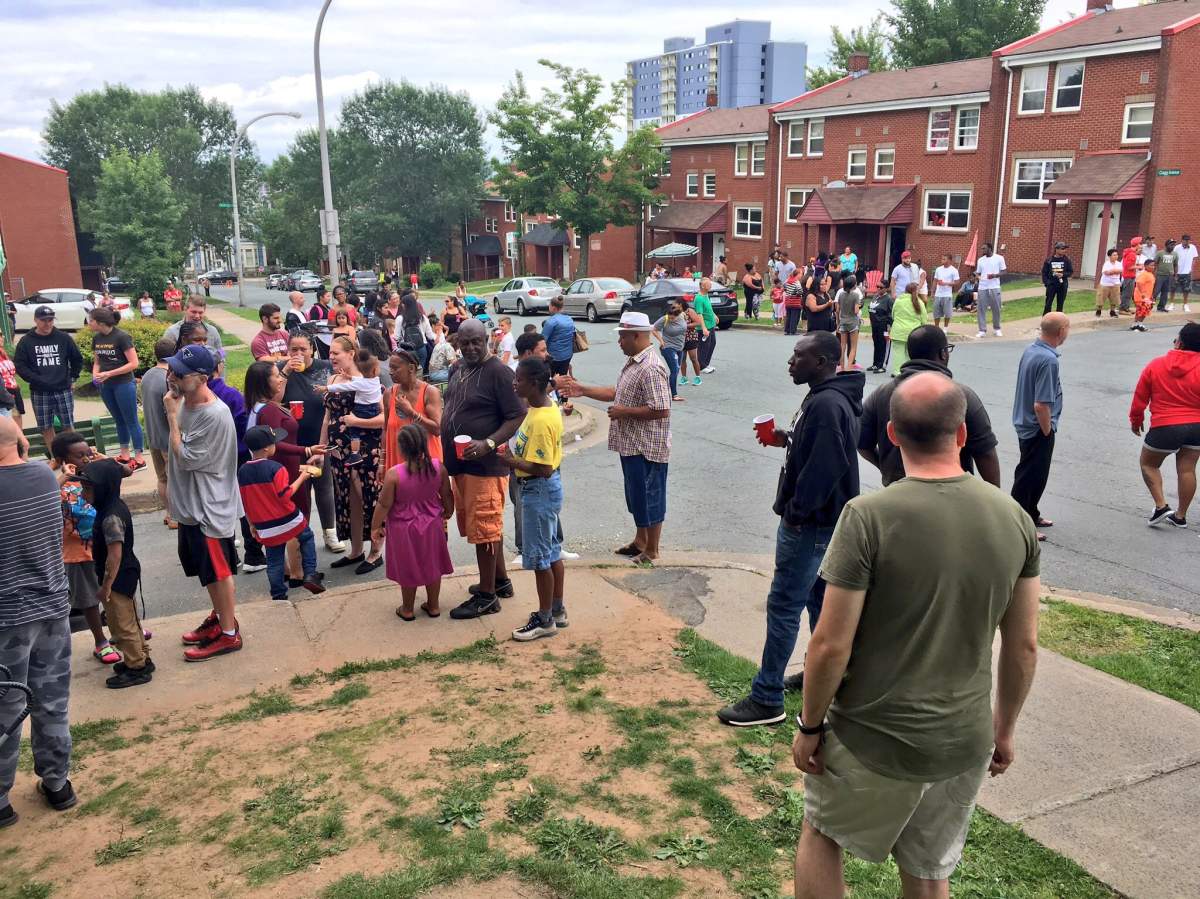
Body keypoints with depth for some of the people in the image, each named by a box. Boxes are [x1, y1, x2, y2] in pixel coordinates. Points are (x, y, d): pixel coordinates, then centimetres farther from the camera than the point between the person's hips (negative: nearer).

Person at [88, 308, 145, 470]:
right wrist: (95, 374, -8)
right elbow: (96, 361, 14)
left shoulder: (122, 337, -16)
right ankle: (124, 455, 26)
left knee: (131, 421, 1)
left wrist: (109, 374, -21)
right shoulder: (96, 338, 3)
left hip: (123, 384, -6)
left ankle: (139, 458, 8)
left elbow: (133, 363, -17)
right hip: (105, 386, 6)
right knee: (119, 420, 16)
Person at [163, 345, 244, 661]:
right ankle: (219, 617, 39)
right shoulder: (184, 402, 0)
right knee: (207, 568, 22)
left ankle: (229, 633, 19)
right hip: (190, 502, 9)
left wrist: (172, 415, -19)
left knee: (218, 570, 5)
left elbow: (186, 458, -23)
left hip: (209, 507, -9)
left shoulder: (215, 415, -27)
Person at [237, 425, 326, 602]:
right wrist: (302, 477, -10)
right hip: (288, 520, -4)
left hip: (265, 528, 4)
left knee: (274, 561, 13)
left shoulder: (242, 471, 2)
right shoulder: (275, 468, -17)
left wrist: (252, 524, 20)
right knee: (307, 538, 21)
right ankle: (310, 575, 11)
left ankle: (279, 595, 19)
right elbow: (285, 495, -19)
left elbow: (245, 503, 9)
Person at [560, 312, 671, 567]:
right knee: (636, 496, 20)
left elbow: (662, 410, -27)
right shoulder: (632, 362, 11)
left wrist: (624, 411, -19)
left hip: (646, 447, -10)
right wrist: (583, 390, 14)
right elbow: (617, 393, 21)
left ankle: (651, 551, 15)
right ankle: (640, 541, 34)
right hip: (631, 444, 10)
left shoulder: (651, 368, -22)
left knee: (650, 498, 3)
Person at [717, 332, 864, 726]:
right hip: (823, 520, 11)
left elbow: (823, 467, -28)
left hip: (809, 524, -11)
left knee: (783, 606, -6)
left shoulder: (826, 405, -23)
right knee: (819, 597, 20)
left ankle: (767, 699, 1)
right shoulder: (829, 397, 11)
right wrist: (789, 440, 6)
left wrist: (795, 512, -20)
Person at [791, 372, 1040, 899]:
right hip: (966, 744, 4)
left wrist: (809, 726, -4)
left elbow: (831, 646, -19)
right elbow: (1023, 647, 2)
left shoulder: (868, 517, -21)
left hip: (875, 741, -4)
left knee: (820, 835, 22)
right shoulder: (1013, 519, -6)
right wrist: (1005, 728, 16)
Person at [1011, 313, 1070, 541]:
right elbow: (1040, 405, -28)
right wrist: (1047, 432, -13)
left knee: (1035, 475, 23)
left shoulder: (1030, 350, 2)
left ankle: (1031, 515, 37)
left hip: (1025, 424, 9)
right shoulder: (1048, 360, -26)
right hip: (1037, 428, -9)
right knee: (1030, 477, 2)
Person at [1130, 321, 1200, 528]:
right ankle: (1180, 516, 18)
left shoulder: (1155, 365, -5)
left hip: (1165, 427, -2)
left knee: (1148, 464, 16)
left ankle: (1161, 506, 2)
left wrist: (1136, 421, 17)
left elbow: (1139, 398, 2)